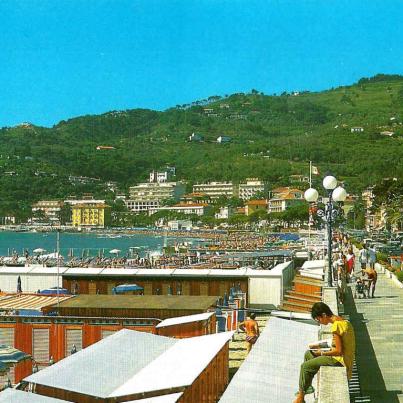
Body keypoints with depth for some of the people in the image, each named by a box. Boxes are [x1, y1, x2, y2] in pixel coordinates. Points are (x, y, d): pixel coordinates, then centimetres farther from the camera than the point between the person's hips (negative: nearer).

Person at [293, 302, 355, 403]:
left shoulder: (336, 326, -23)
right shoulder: (344, 322, 7)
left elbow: (338, 351, -23)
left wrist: (323, 352, -8)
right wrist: (320, 346, 13)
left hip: (339, 360, -10)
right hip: (345, 357, 10)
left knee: (305, 366, -6)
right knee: (308, 354, 18)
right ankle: (308, 386, 24)